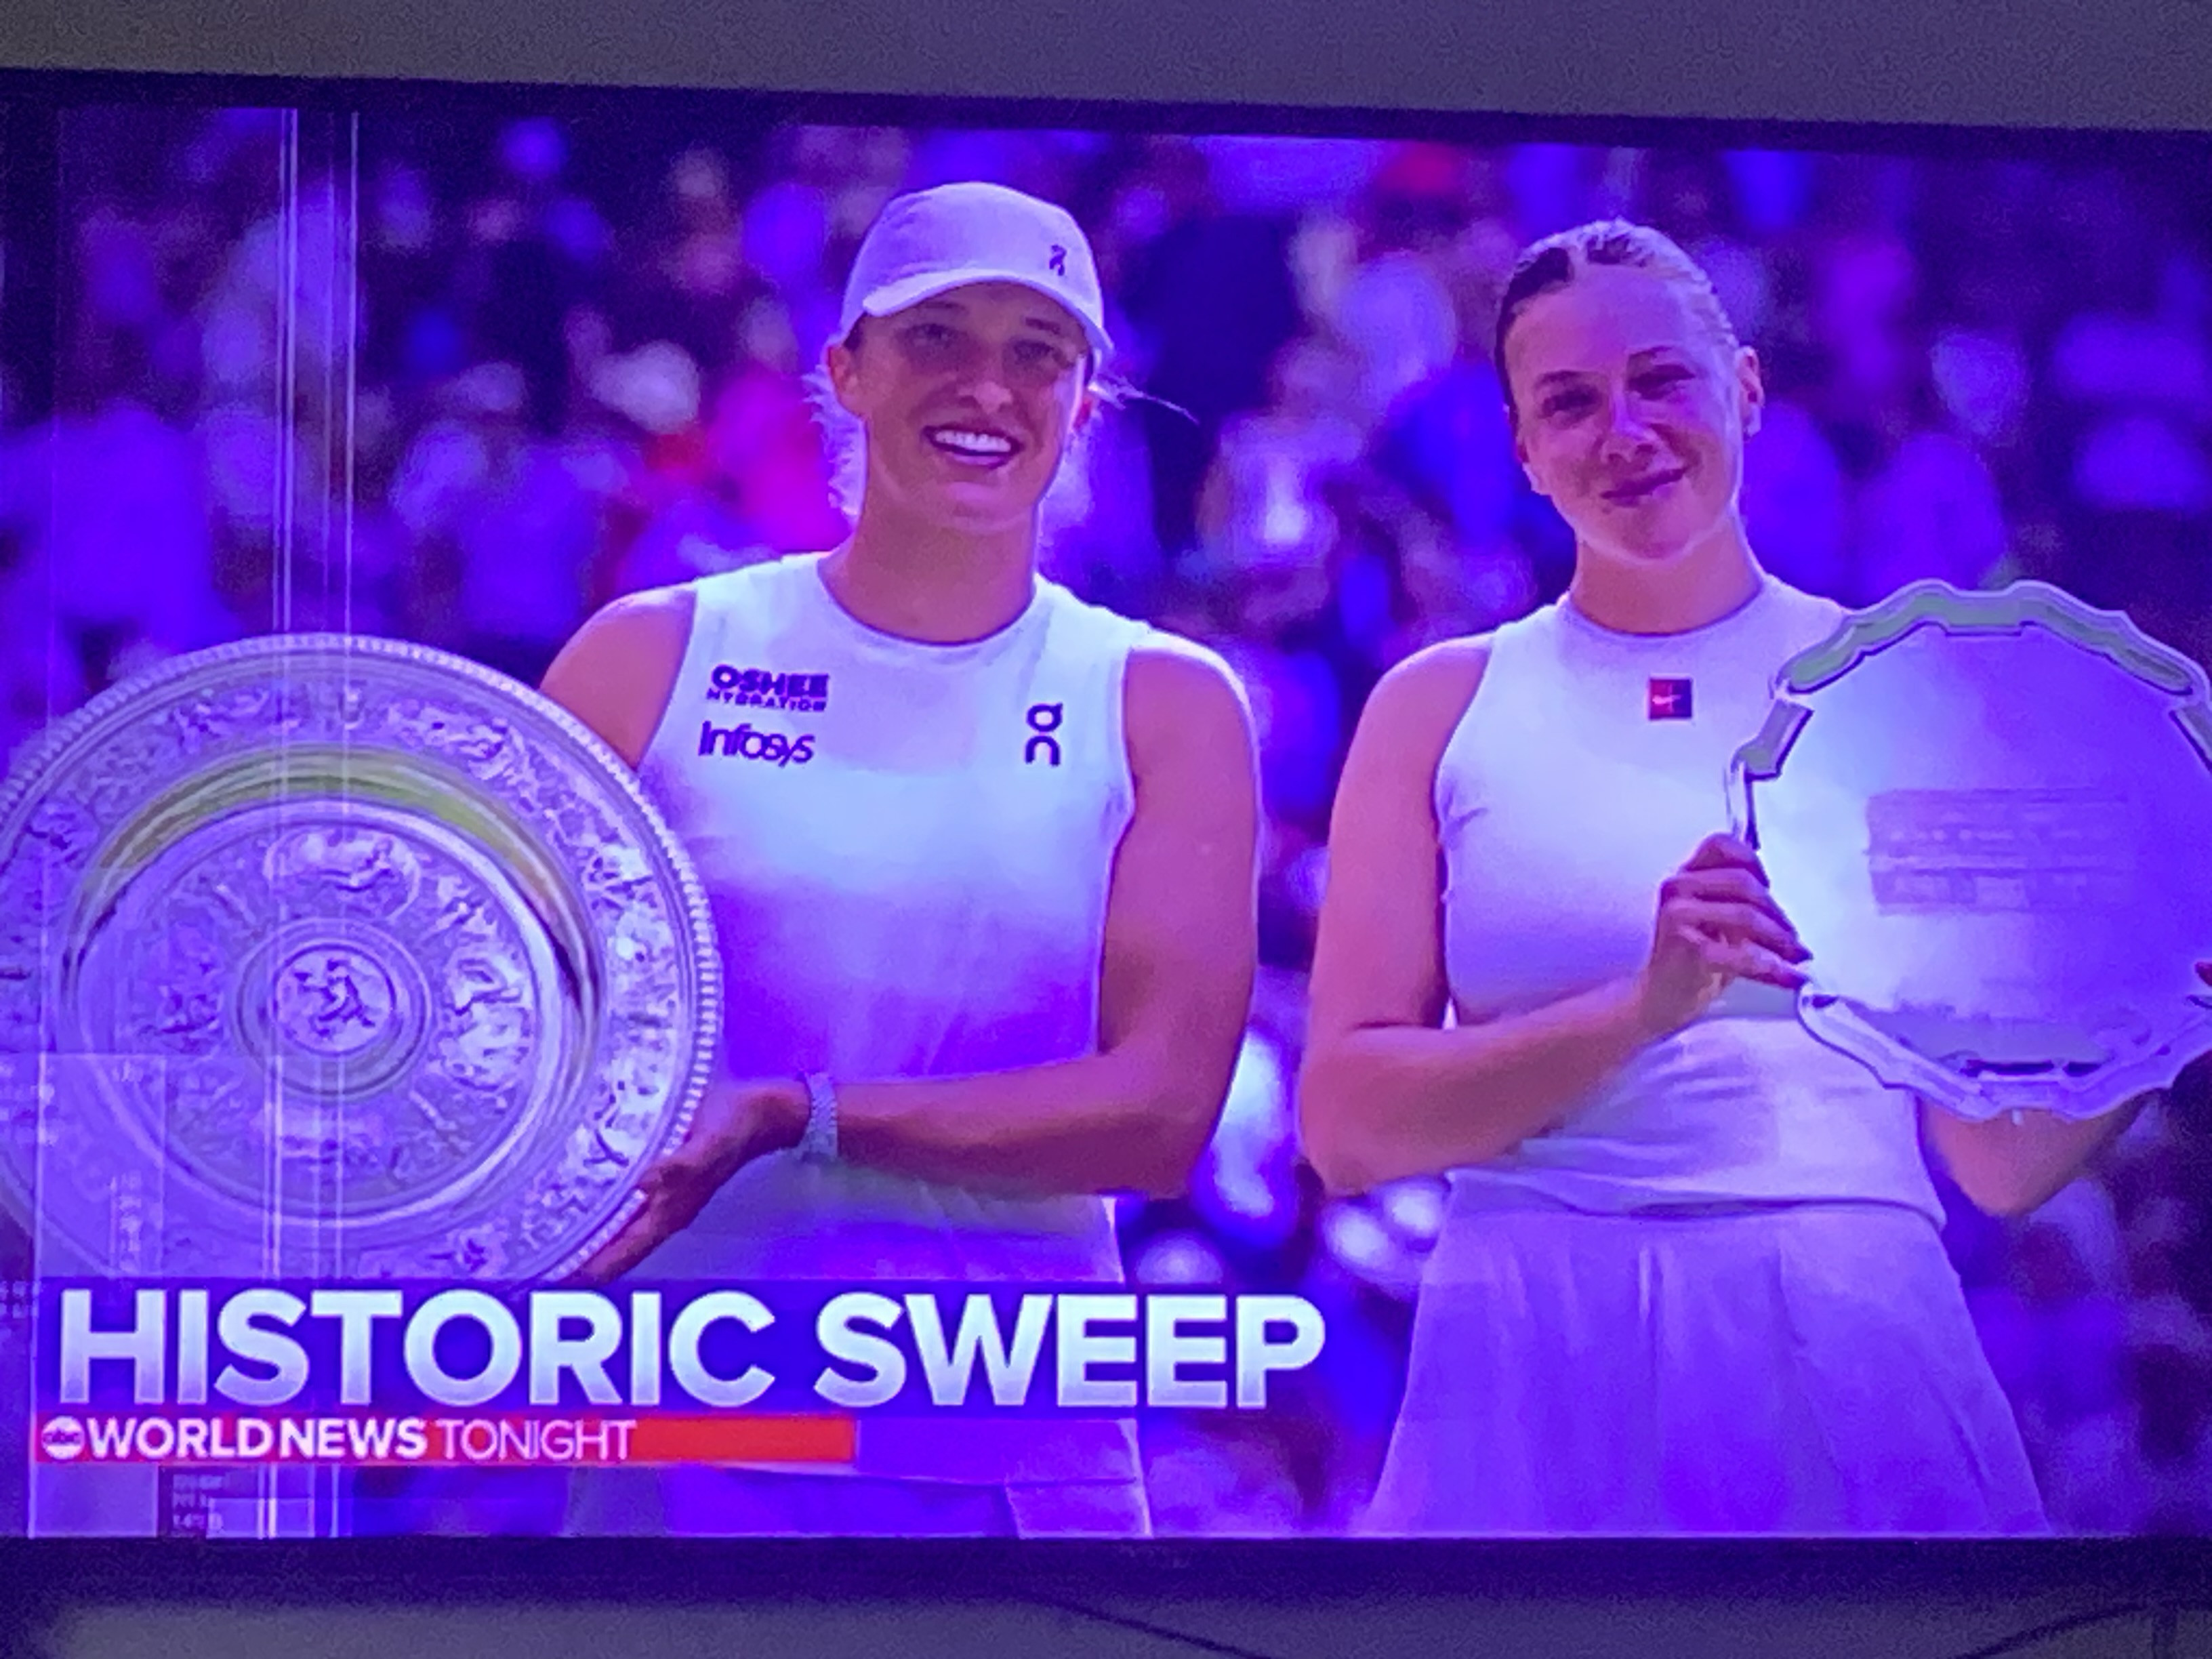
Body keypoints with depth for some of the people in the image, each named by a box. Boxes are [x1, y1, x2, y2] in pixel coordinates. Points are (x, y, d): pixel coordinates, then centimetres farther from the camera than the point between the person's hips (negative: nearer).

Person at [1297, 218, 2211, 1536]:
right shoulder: (1443, 708, 7)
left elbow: (2001, 1161, 8)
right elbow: (1347, 1126, -3)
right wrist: (1644, 1006, -16)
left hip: (1854, 1346, 1)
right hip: (1546, 1370, 0)